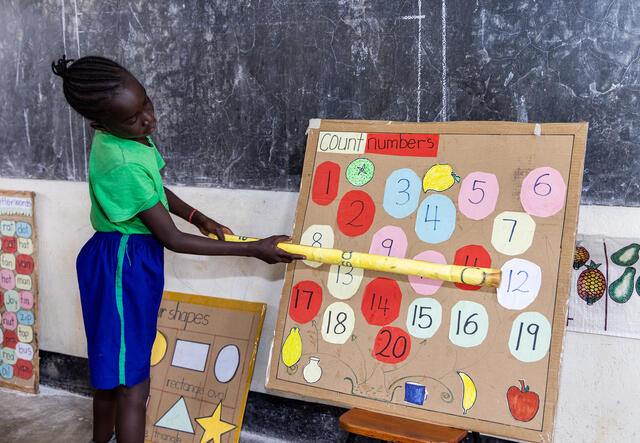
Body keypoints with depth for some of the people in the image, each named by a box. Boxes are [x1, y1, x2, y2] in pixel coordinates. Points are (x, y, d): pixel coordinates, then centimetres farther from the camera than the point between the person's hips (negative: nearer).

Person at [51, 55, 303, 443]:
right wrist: (254, 249, -23)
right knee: (132, 381, 1)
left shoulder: (126, 133, -2)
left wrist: (200, 218, 6)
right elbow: (172, 239, -26)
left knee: (110, 369, 24)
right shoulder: (124, 165, -31)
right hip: (125, 266, -9)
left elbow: (155, 187, 16)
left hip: (118, 256, 9)